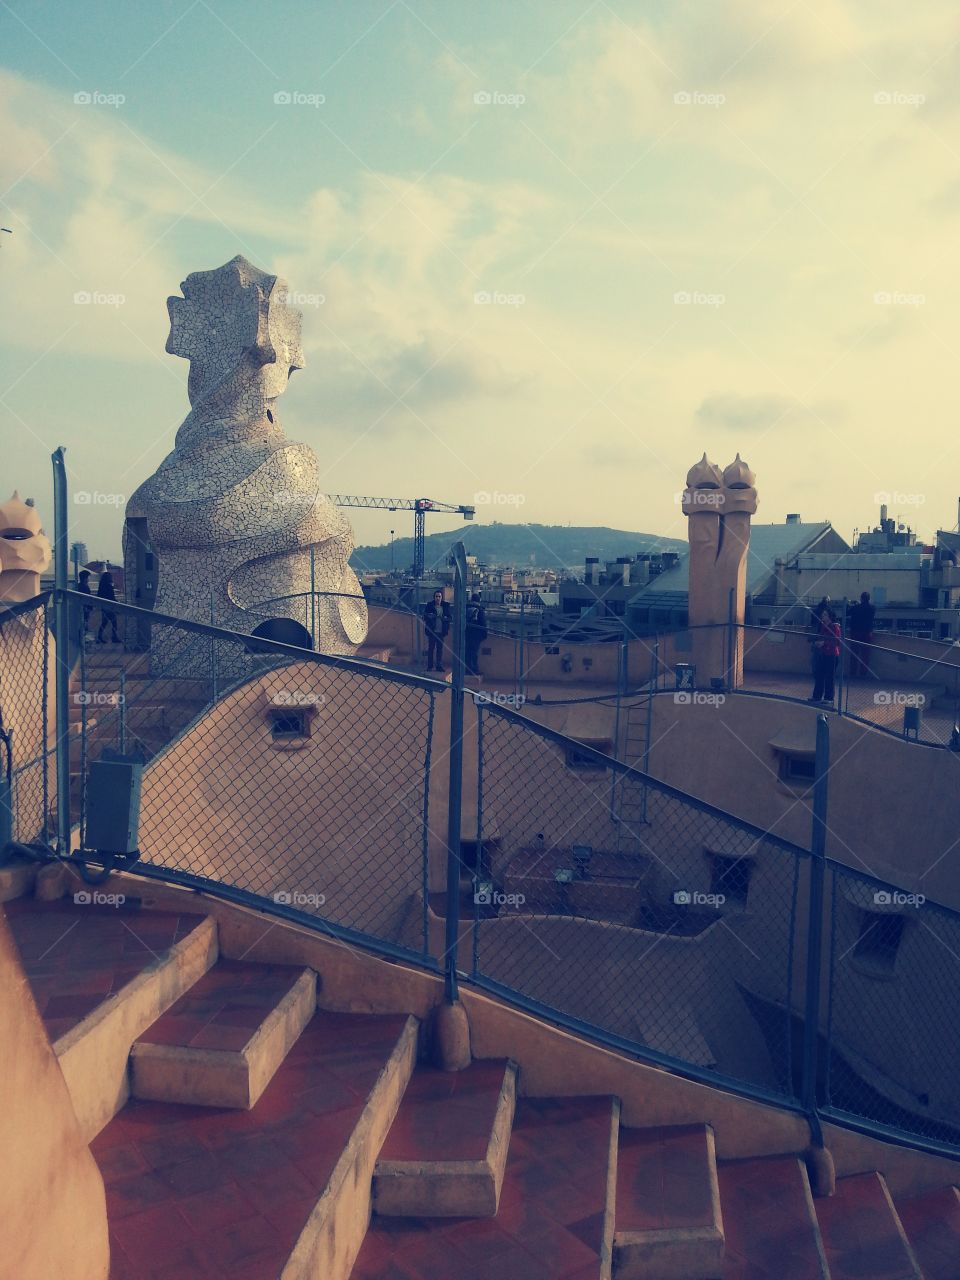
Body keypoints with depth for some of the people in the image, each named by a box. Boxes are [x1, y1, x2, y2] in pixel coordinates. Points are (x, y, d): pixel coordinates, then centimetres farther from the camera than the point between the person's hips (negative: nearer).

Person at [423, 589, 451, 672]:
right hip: (432, 631, -2)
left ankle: (439, 665, 17)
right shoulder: (430, 605, -2)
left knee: (440, 648, 8)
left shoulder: (446, 605, 4)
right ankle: (430, 666, 9)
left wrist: (445, 618, -14)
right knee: (431, 648, 2)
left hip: (441, 631, 2)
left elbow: (449, 617, 8)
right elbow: (425, 616, 0)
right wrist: (430, 616, -21)